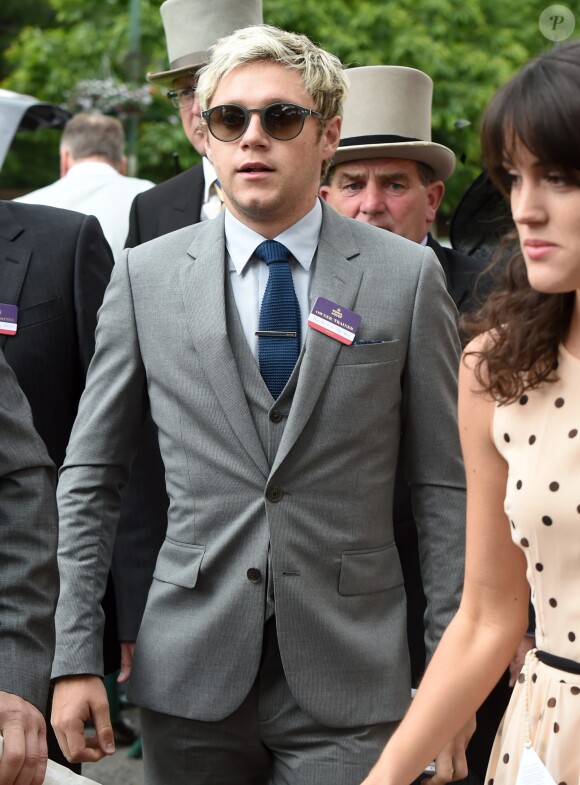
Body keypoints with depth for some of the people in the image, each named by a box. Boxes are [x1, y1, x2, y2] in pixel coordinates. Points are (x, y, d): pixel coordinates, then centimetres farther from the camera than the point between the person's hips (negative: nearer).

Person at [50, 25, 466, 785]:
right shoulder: (145, 275, 4)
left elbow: (447, 484, 1)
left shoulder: (407, 275, 1)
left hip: (347, 686, -1)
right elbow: (90, 476, 7)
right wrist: (76, 657, 1)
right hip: (189, 677, 1)